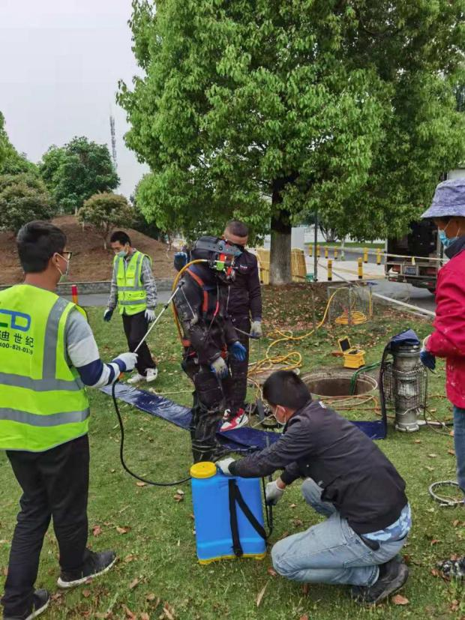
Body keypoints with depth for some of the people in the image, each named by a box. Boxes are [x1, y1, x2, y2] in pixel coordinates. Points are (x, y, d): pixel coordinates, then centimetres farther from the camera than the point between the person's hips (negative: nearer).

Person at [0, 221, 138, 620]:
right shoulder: (67, 315, -23)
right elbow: (94, 377, -14)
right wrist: (122, 364, 5)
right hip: (59, 433, -5)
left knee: (33, 508, 22)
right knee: (67, 507, 19)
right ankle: (76, 567, 44)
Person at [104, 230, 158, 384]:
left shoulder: (142, 259, -11)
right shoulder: (117, 260, 9)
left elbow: (150, 285, -12)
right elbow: (115, 285, 17)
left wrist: (151, 307, -17)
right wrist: (110, 307, 16)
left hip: (140, 309, -7)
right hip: (125, 309, 7)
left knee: (136, 340, -12)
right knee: (131, 343, 9)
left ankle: (151, 367, 9)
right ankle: (142, 371, 23)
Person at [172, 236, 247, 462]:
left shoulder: (215, 282, 10)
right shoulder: (189, 284, -20)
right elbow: (192, 327, -26)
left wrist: (232, 342, 8)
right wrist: (213, 357, -27)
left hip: (214, 353, 10)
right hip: (200, 357, -10)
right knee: (213, 406, -9)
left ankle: (208, 445, 39)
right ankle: (203, 459, 3)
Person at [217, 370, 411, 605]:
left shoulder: (308, 427, -20)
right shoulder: (322, 415, 6)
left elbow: (264, 462, -5)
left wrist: (231, 467, 15)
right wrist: (281, 483, 41)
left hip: (379, 534, -8)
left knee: (283, 558, 2)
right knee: (311, 488, 25)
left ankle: (378, 573, 6)